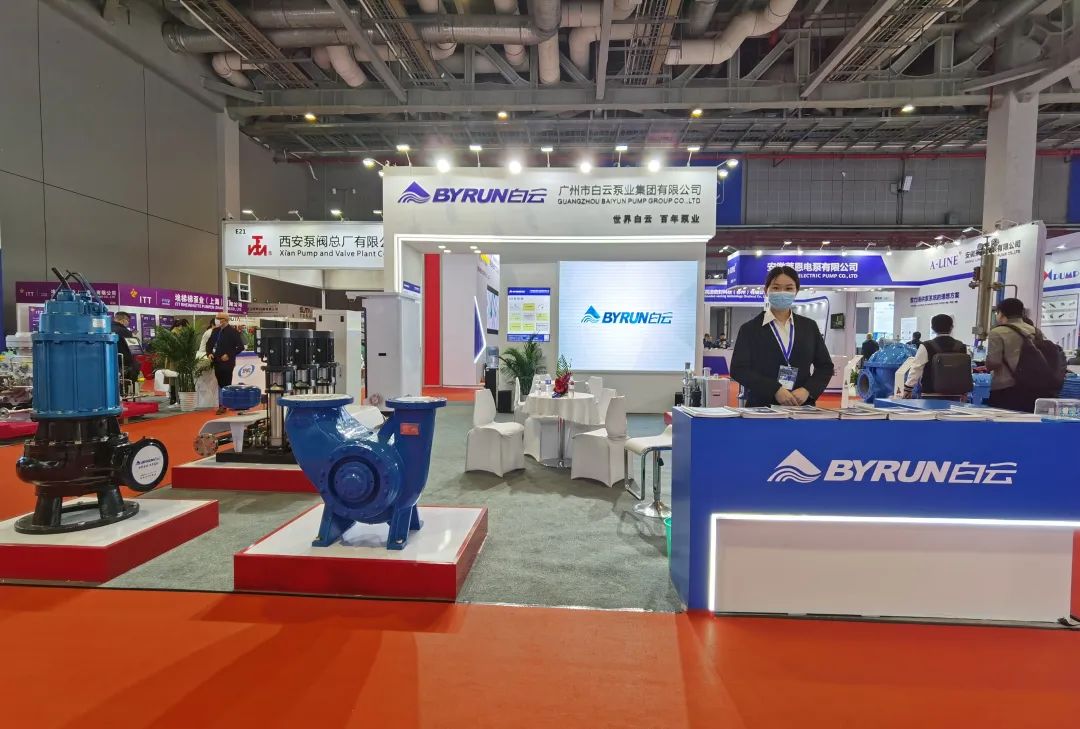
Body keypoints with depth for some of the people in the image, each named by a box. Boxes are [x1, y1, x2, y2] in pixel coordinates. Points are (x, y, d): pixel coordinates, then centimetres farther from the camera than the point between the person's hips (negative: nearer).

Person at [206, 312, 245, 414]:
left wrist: (229, 355, -14)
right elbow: (209, 343, 20)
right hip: (217, 362, 7)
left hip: (227, 363, -7)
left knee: (226, 385, -3)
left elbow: (240, 347, -9)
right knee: (221, 385, 11)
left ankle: (223, 406, -1)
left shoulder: (233, 331, -8)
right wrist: (209, 353, 1)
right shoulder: (216, 330, 12)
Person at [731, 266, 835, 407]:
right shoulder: (750, 329, 0)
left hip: (802, 406, 3)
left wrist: (808, 390, -6)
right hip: (762, 406, -2)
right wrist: (775, 390, -17)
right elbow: (738, 369, -8)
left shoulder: (809, 326, 11)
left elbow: (825, 366, 12)